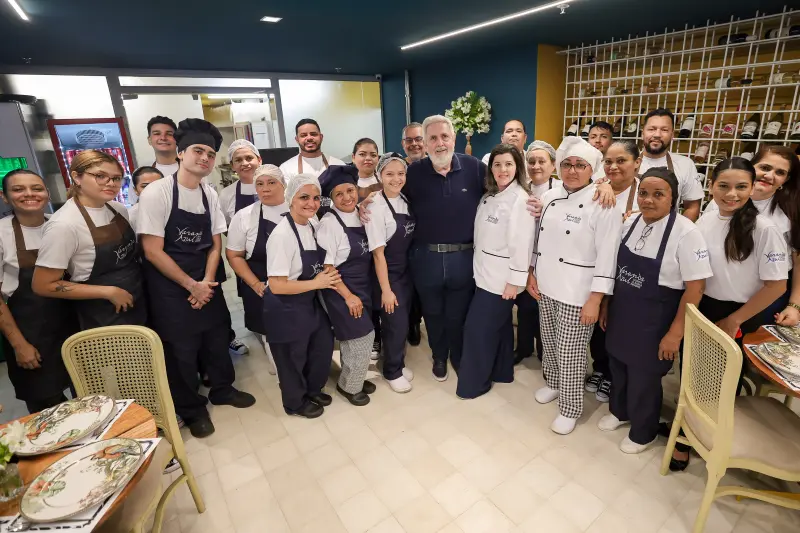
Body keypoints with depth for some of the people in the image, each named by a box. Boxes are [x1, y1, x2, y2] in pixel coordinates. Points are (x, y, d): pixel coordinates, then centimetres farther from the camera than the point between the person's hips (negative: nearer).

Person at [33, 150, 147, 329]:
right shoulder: (64, 224, -22)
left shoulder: (119, 209, -3)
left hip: (136, 304, 6)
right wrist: (108, 292, -20)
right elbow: (43, 285, -18)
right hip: (103, 318, -6)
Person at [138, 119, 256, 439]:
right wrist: (191, 285, -15)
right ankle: (192, 409, 30)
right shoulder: (157, 193, -15)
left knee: (216, 340, 17)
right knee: (181, 351, 8)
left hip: (206, 284, 5)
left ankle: (222, 389, 41)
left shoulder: (210, 195, 2)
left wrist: (206, 282, -9)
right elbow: (153, 251, -17)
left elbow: (215, 244, 5)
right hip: (170, 289, -5)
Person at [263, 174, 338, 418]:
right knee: (292, 358, 13)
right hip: (285, 309, -8)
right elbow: (277, 286, -27)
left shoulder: (311, 225, -1)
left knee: (324, 345, 22)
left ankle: (312, 390, 47)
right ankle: (296, 402, 40)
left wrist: (327, 277, -3)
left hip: (310, 302, 8)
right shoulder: (282, 235, -26)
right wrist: (316, 283, -21)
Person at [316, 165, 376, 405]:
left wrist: (360, 293, 7)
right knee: (362, 338, 0)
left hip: (364, 287, 6)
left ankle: (353, 380, 37)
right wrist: (348, 296, -14)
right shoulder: (329, 223, -17)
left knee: (353, 339, 15)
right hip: (342, 291, -6)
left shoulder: (360, 215, 2)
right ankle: (350, 385, 24)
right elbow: (326, 267, -16)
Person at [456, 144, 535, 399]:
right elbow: (483, 235, 10)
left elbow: (521, 244, -19)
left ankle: (474, 382, 14)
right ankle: (501, 371, 34)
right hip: (486, 272, 8)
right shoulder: (489, 196, 10)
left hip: (502, 277, -8)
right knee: (498, 324, 19)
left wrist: (515, 281, -19)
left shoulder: (520, 199, -16)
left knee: (477, 328, -2)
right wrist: (478, 267, 10)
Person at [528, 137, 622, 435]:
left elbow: (607, 256, -16)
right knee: (550, 343, 20)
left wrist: (595, 300, -18)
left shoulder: (603, 205, -14)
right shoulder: (549, 197, 4)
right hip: (546, 285, 6)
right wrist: (532, 273, 8)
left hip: (578, 293, -5)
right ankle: (552, 383, 44)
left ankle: (570, 408, 23)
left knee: (570, 354, 3)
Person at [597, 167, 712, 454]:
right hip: (621, 313, 5)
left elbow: (695, 287, -17)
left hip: (653, 321, -5)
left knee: (644, 378, 13)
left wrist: (675, 333, -15)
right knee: (618, 366, 21)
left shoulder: (686, 232, -18)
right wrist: (606, 304, 11)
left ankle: (643, 432, 40)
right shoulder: (631, 222, -2)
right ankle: (619, 411, 50)